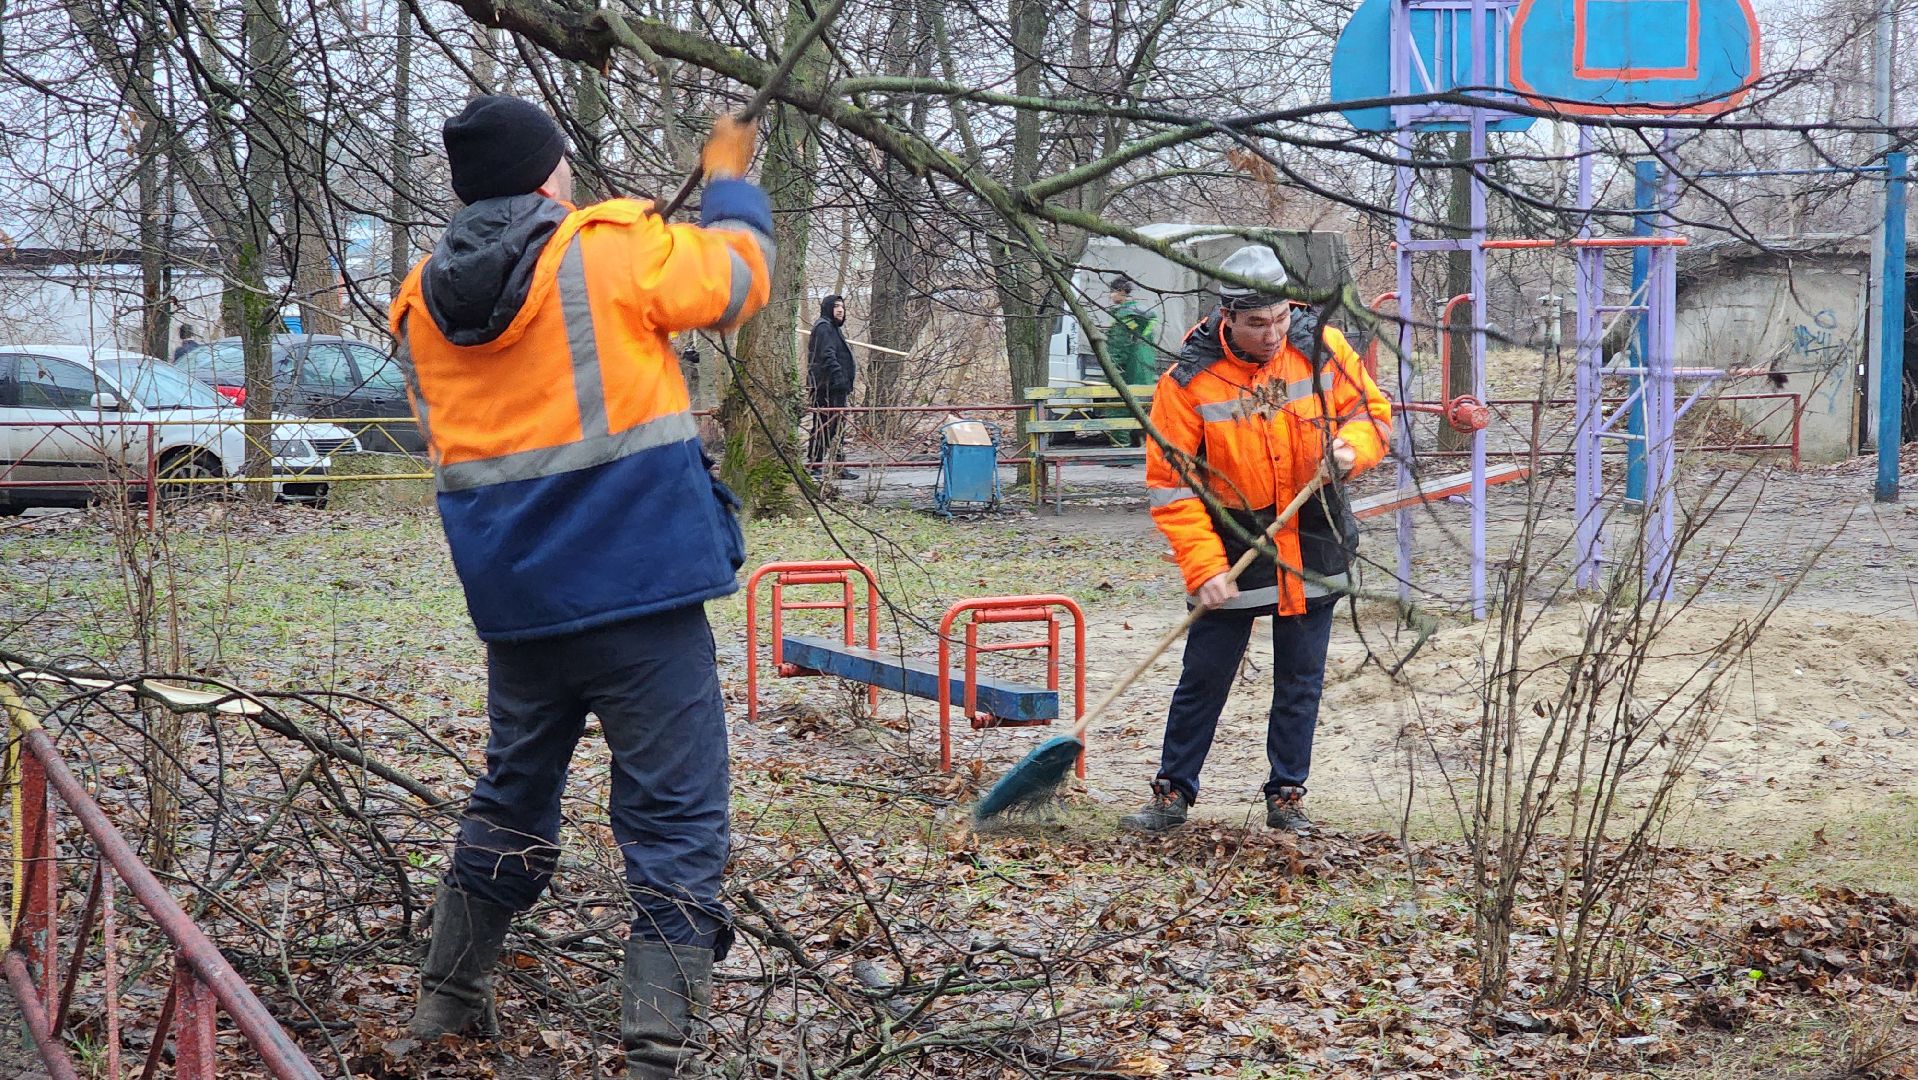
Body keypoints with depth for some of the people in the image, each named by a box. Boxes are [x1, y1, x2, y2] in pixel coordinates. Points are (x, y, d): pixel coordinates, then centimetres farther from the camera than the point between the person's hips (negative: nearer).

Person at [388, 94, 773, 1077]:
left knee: (513, 794, 25)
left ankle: (446, 998, 36)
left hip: (514, 600, 6)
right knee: (676, 813, -2)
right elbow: (735, 276, 5)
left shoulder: (423, 304, 7)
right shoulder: (610, 253, -10)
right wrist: (730, 183, 23)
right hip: (639, 589, -6)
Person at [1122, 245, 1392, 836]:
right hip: (1231, 551, -3)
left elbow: (1371, 409, 7)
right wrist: (1203, 565, -20)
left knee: (1301, 680, 10)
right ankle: (1172, 792, 18)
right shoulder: (1188, 380, -15)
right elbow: (1170, 482, -13)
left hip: (1313, 548, 3)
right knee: (1203, 678, 4)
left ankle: (1287, 797, 23)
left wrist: (1350, 447, -17)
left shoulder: (1322, 347, -7)